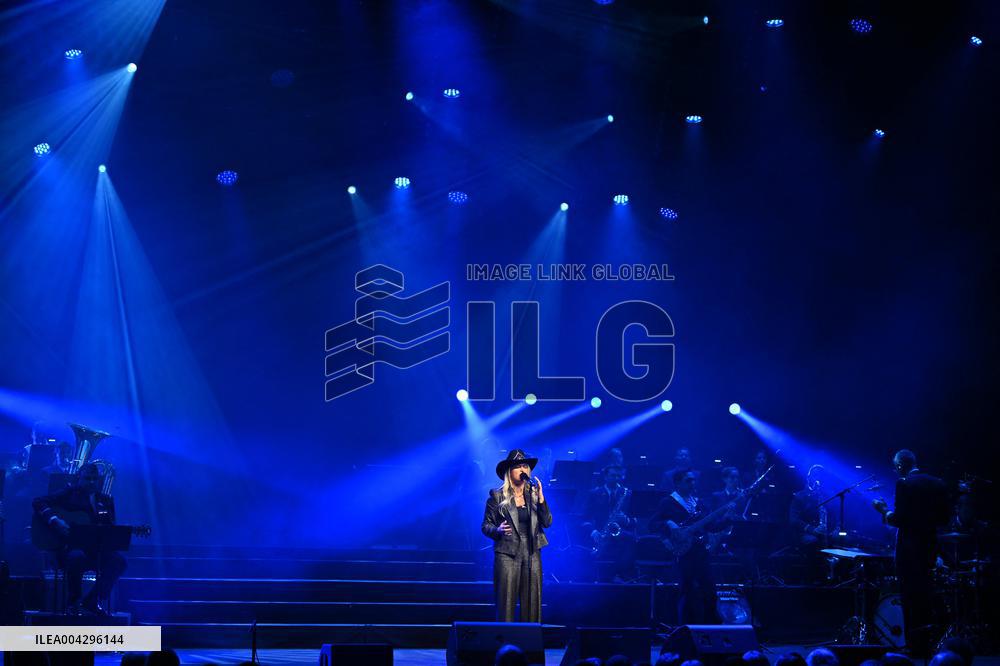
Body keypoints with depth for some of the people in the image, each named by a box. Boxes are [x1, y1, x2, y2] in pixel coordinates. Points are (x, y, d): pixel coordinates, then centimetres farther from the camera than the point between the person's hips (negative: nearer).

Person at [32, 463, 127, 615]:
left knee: (118, 560, -24)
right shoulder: (69, 493, 7)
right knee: (77, 557, -38)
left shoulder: (106, 500, 18)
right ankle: (74, 601, -14)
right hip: (68, 547, -4)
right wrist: (55, 521, -16)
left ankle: (91, 600, -11)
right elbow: (38, 502, -1)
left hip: (95, 549, 4)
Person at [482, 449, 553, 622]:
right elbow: (486, 525, 3)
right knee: (506, 603, -5)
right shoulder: (497, 496, 1)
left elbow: (547, 523, 4)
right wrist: (498, 531, -18)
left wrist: (540, 498, -6)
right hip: (507, 554, -3)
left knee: (532, 603, 1)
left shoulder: (533, 494, 10)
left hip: (532, 554, 3)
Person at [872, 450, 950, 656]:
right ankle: (924, 645, 20)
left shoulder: (904, 484, -13)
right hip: (930, 545, 7)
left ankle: (914, 646, 1)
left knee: (910, 597, 0)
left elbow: (899, 519, -18)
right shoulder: (938, 484, 6)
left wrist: (883, 510, -1)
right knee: (923, 596, 16)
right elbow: (944, 519, 7)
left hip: (909, 547, -7)